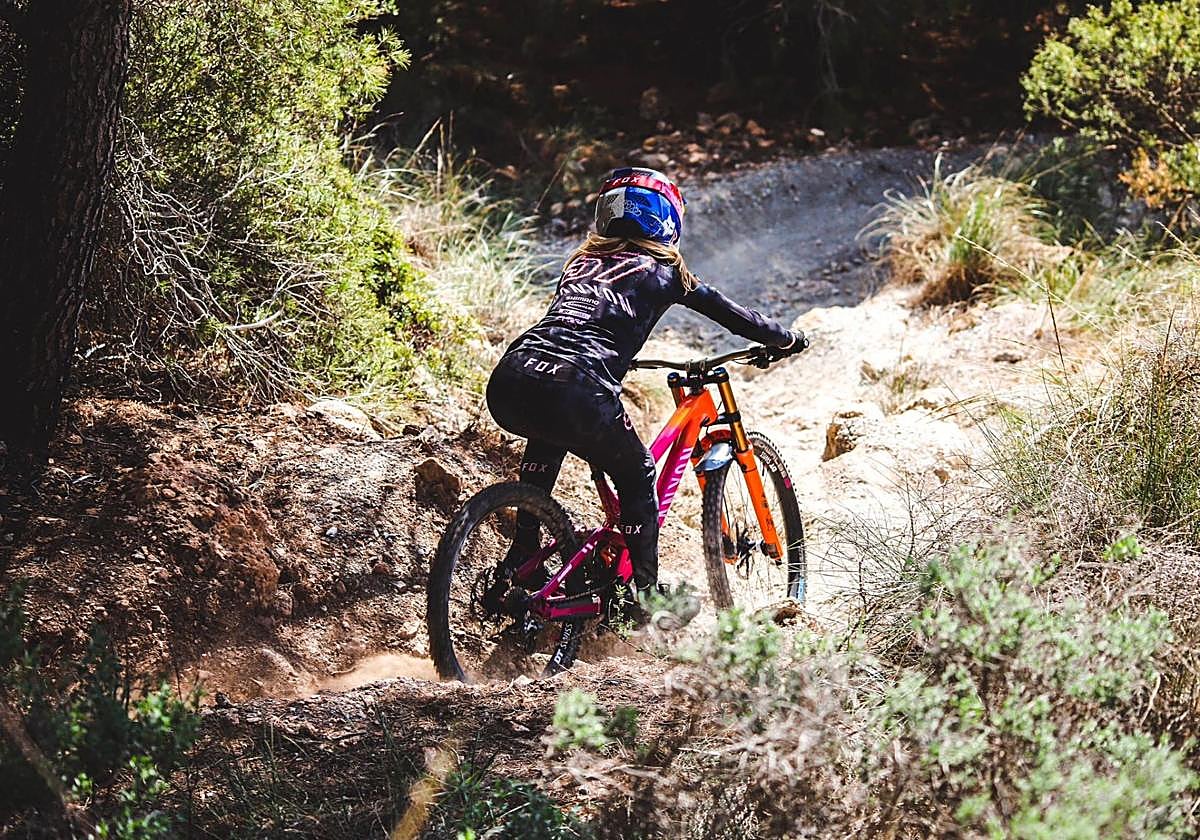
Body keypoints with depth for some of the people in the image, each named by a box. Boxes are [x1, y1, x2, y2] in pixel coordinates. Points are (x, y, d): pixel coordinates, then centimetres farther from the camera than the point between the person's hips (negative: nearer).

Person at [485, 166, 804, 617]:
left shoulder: (582, 260, 30)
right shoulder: (661, 270, 16)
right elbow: (733, 315, 26)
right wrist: (788, 340, 43)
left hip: (507, 385, 6)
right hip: (575, 394, -5)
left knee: (549, 434, 38)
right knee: (637, 477, 20)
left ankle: (519, 561, 33)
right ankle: (647, 593, 21)